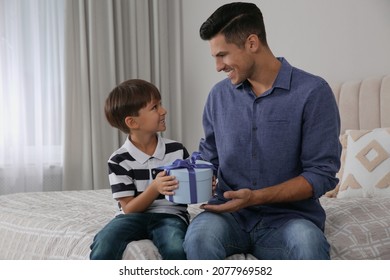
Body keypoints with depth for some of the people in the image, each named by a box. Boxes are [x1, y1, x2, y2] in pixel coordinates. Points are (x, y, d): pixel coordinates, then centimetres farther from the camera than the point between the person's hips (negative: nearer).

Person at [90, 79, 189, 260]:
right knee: (102, 247, -31)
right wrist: (155, 188, -24)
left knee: (176, 250, -34)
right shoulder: (119, 160, -4)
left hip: (169, 215, 1)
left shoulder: (177, 150, 2)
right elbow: (129, 208, -6)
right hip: (135, 216, 0)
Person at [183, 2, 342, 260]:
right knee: (199, 236, -30)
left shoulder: (313, 92, -8)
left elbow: (322, 173, -10)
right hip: (231, 214, 4)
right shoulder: (219, 95, 7)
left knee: (308, 243, -37)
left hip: (289, 215, -3)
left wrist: (256, 197, -19)